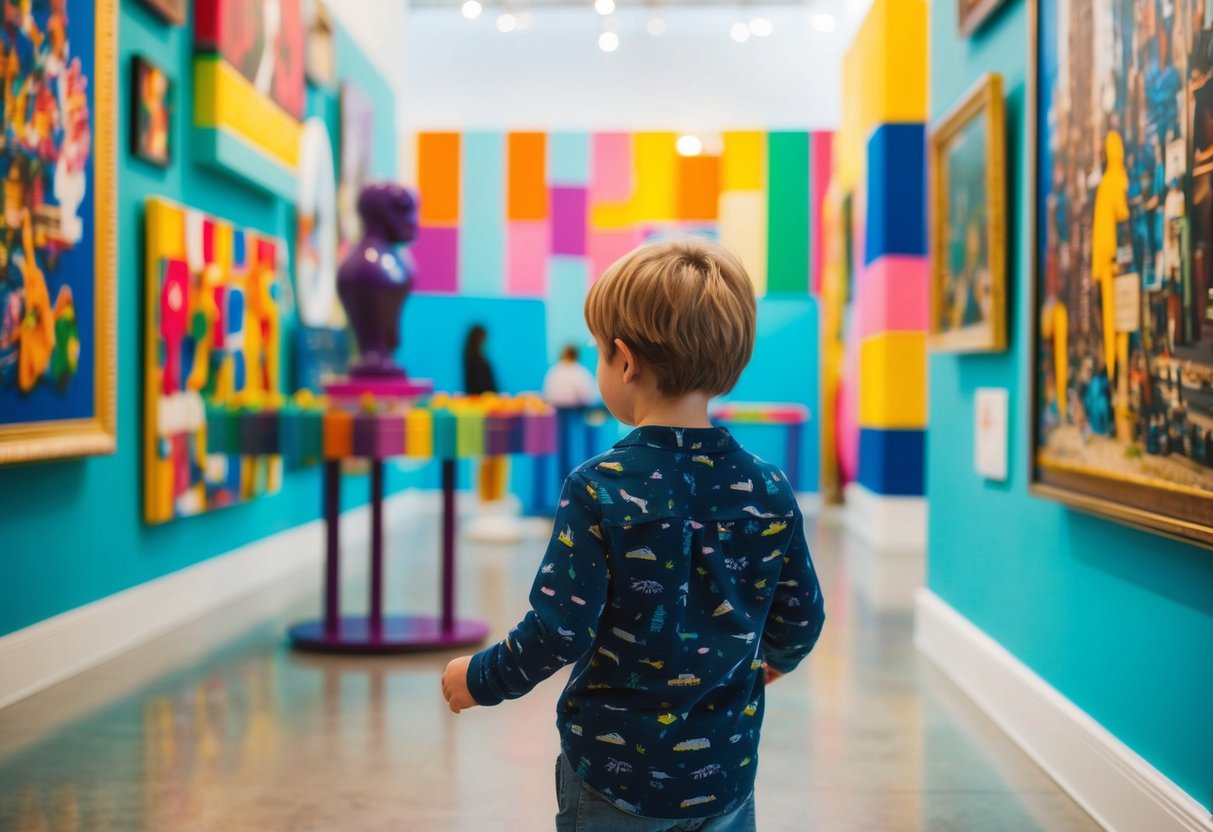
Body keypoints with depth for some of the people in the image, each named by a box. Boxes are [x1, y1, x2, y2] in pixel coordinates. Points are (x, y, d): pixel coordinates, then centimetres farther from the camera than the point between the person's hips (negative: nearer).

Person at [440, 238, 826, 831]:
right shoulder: (770, 492, -7)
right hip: (725, 776, 3)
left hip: (614, 774, -3)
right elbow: (801, 618, 3)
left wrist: (480, 678, -1)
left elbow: (559, 631, -19)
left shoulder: (597, 491, -19)